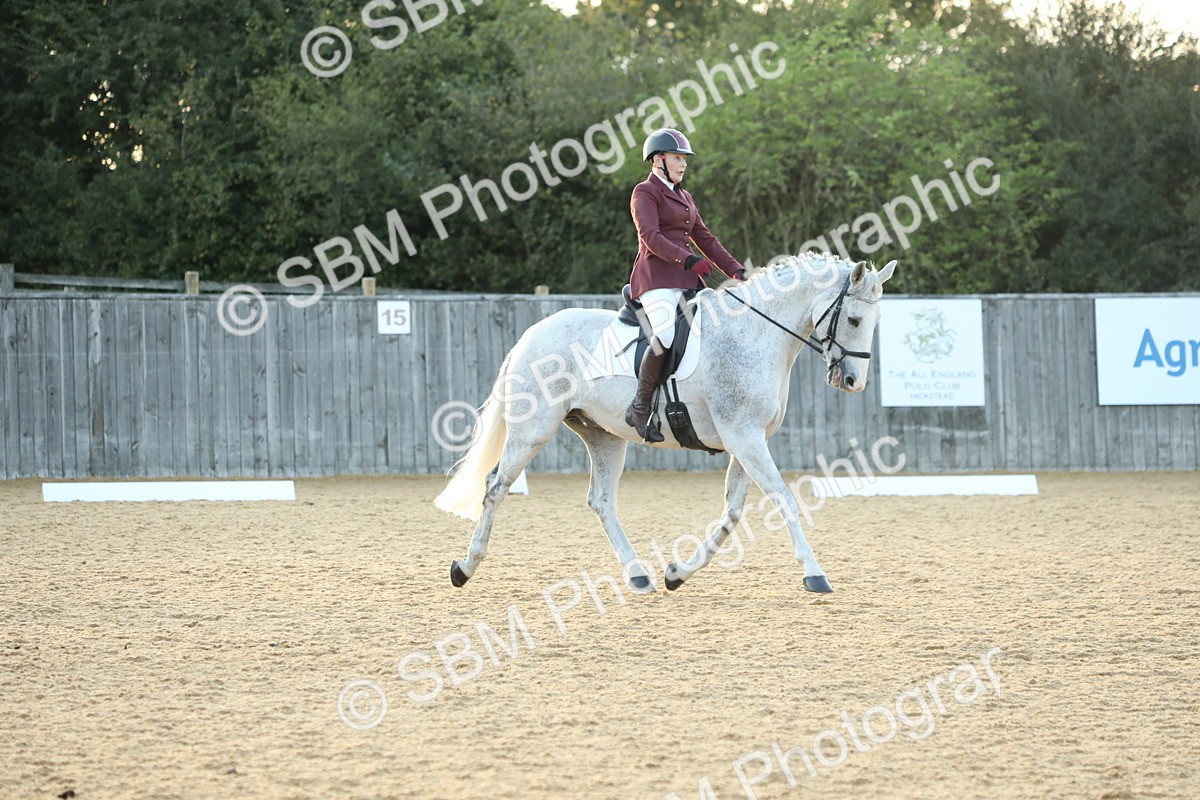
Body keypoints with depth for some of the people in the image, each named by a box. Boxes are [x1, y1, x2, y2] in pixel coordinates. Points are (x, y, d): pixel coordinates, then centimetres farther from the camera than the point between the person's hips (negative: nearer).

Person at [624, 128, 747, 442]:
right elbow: (650, 236, -14)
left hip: (686, 280, 9)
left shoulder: (684, 197, 26)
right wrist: (688, 260, -27)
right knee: (668, 335, -32)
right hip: (656, 277, -9)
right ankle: (640, 408, -22)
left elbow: (705, 239, 25)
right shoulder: (645, 193, 0)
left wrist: (736, 270, 13)